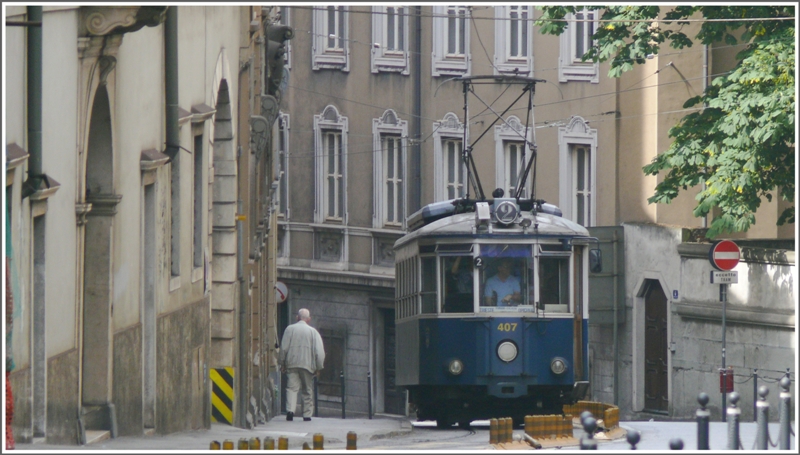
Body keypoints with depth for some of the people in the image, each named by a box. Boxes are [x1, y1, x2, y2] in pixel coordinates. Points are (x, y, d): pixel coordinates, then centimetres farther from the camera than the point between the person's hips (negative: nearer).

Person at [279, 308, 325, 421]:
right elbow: (319, 351, 0)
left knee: (292, 387, -4)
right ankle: (307, 414, 9)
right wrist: (318, 367, 7)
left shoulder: (290, 329, 3)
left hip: (292, 364, 0)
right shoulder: (313, 331, 2)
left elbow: (284, 348, 2)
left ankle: (290, 410, -24)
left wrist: (282, 363, 12)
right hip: (308, 364, 0)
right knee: (307, 390, 9)